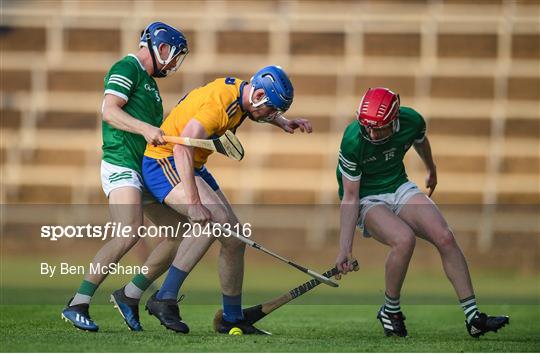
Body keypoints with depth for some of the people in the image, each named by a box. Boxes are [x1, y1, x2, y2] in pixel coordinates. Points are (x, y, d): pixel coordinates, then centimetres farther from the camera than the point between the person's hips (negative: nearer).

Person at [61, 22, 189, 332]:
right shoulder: (127, 69, -4)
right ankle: (77, 305, -23)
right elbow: (110, 111, -18)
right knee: (130, 233, -26)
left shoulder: (150, 82, 25)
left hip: (149, 172, 10)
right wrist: (145, 128, -29)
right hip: (121, 166, -10)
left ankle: (130, 295, 10)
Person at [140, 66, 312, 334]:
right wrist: (193, 203, -42)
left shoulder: (239, 91, 2)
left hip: (194, 166, 10)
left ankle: (232, 319, 17)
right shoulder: (219, 104, -28)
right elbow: (182, 148, -37)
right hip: (164, 161, -10)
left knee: (234, 237, 6)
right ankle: (164, 299, -28)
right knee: (216, 219, -29)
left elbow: (257, 112, 30)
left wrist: (283, 123, 10)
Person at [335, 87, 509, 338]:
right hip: (366, 199, -4)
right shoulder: (353, 141, -27)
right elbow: (350, 197, -20)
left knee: (445, 237, -17)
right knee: (404, 239, -33)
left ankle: (473, 317, -11)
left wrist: (431, 170, 31)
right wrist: (345, 248, -22)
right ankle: (390, 312, -10)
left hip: (400, 188, 4)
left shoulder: (412, 121, -17)